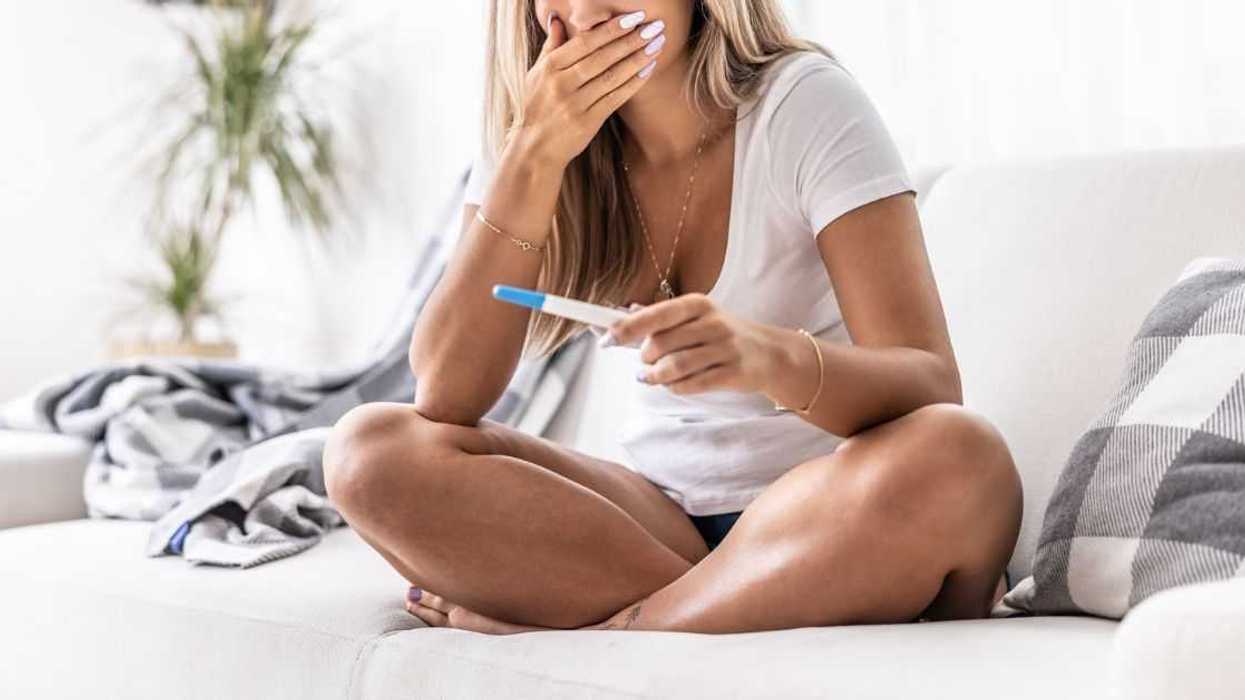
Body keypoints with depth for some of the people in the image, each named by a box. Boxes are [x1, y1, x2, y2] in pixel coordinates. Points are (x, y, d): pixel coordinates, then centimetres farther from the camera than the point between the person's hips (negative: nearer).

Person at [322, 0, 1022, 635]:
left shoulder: (805, 104, -11)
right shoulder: (532, 136, 0)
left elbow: (932, 386, -21)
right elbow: (445, 399, -12)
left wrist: (767, 356, -42)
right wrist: (532, 158, -20)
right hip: (661, 515, 4)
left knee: (959, 456, -35)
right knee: (370, 448, -18)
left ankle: (596, 633, -19)